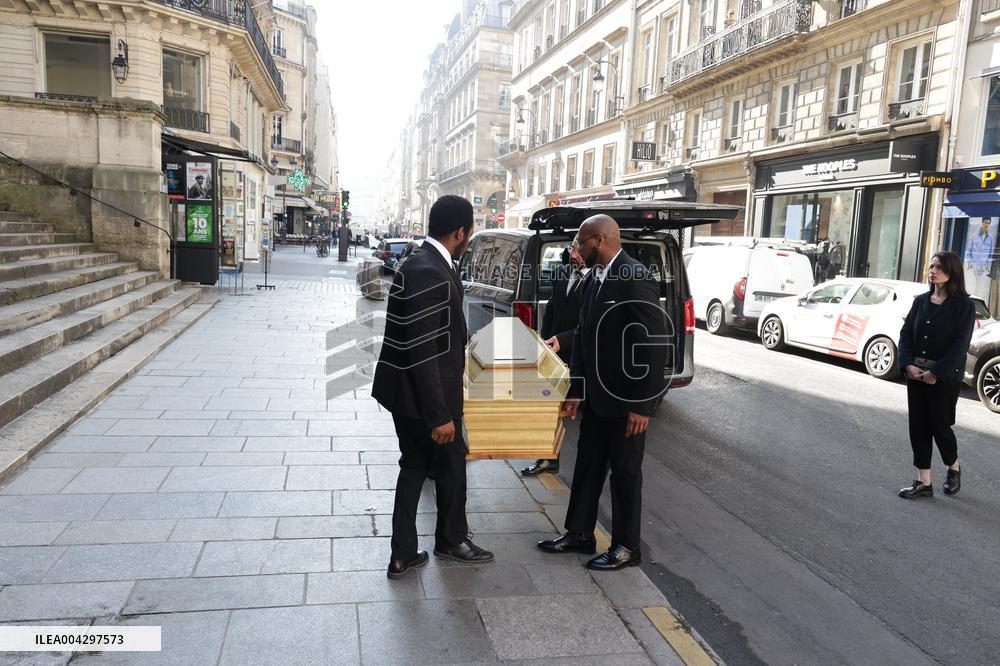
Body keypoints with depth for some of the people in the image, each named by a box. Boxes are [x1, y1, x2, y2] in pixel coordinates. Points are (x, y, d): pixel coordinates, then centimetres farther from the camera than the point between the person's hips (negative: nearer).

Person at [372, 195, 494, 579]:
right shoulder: (429, 273, -25)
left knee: (415, 466, 16)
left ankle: (403, 556, 25)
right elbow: (423, 351, -26)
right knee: (451, 462, 12)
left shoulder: (426, 265, 7)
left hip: (408, 391, 9)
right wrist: (440, 414, -23)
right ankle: (451, 540, 35)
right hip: (421, 394, -9)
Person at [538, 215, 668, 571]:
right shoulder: (595, 278, 7)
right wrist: (576, 390, 10)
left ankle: (627, 547, 24)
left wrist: (642, 405, -20)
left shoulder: (635, 280, -19)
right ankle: (579, 534, 32)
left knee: (625, 473, 7)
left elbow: (653, 346, -21)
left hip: (625, 401, -8)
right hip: (597, 396, 8)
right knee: (587, 466, 17)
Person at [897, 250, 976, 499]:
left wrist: (936, 372, -17)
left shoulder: (964, 305, -6)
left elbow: (960, 344, -12)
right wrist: (908, 365, -9)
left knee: (940, 425, 1)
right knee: (918, 426, 5)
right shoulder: (921, 301, 8)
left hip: (945, 377, -4)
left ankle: (954, 467, 31)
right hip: (916, 373, 5)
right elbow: (906, 333, 5)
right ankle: (923, 482, 13)